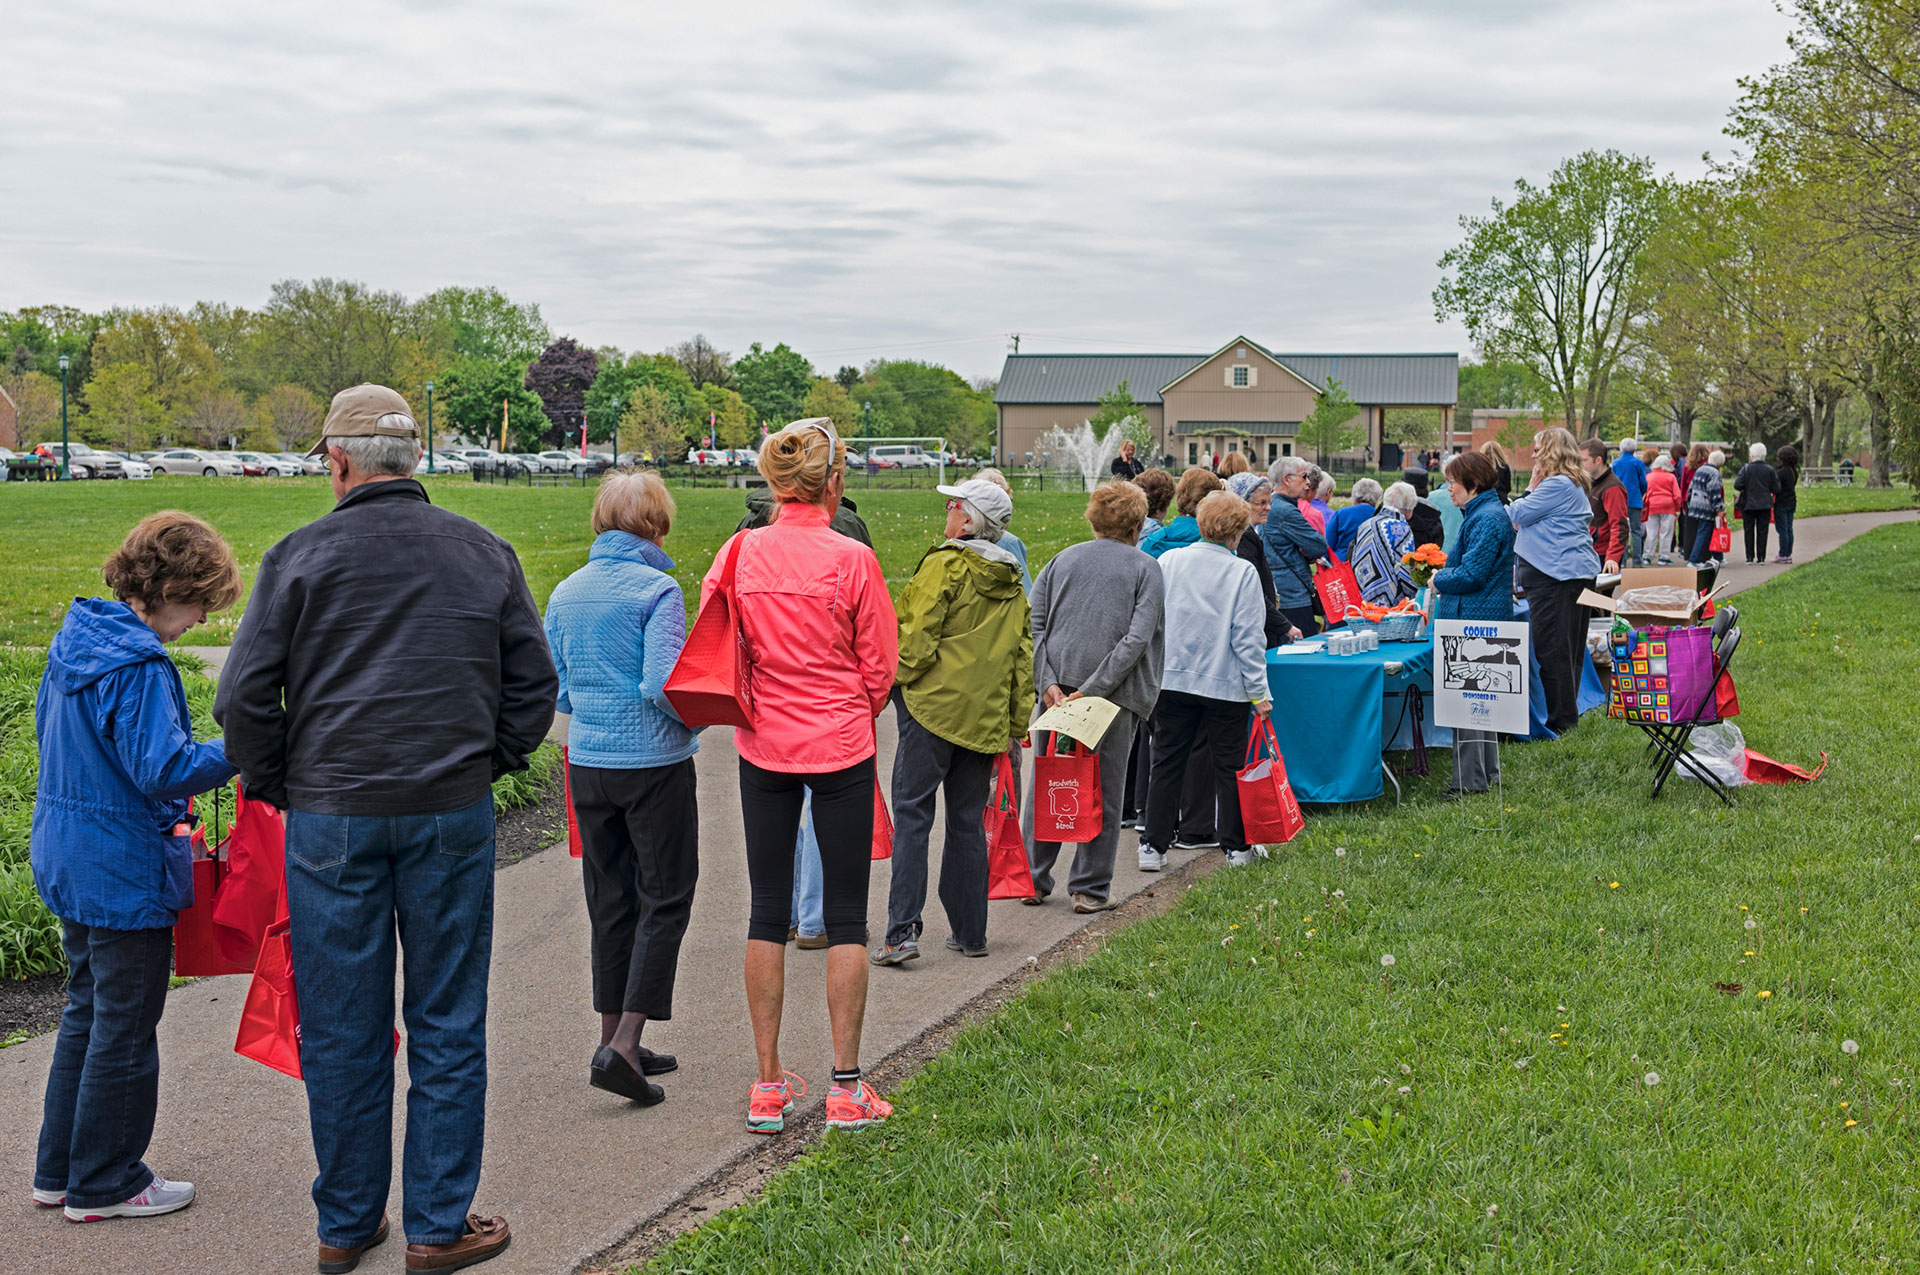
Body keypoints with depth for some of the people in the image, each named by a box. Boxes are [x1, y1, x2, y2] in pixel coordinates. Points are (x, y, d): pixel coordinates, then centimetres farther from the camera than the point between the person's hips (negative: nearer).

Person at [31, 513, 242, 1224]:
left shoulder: (76, 639, 6)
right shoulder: (139, 665, -23)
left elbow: (49, 731, 18)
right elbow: (162, 768, -27)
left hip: (68, 861, 10)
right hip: (126, 872, -9)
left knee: (87, 1013, 20)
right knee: (124, 1027, 5)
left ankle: (60, 1171, 30)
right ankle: (105, 1185, 17)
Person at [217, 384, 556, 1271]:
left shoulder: (301, 556, -3)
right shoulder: (484, 552, 4)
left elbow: (244, 698, -5)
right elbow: (534, 684, 7)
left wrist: (275, 786, 9)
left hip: (331, 820, -1)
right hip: (454, 815, 1)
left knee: (341, 1030, 9)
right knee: (447, 1024, 8)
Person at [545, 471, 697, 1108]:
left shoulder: (565, 593, 6)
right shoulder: (657, 590, -13)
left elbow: (554, 691, 10)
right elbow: (663, 684, -20)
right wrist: (695, 721, -1)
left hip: (587, 763, 6)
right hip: (654, 763, -6)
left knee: (609, 900, 15)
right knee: (664, 900, 3)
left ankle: (614, 1037, 21)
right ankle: (624, 1045, -5)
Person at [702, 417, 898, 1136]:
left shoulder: (738, 553, -4)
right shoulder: (852, 560, -11)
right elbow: (880, 665, -5)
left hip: (763, 749, 3)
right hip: (842, 750, -3)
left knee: (767, 914, 10)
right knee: (846, 916, 6)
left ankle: (768, 1086, 14)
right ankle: (846, 1086, 9)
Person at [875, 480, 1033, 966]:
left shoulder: (944, 566, -7)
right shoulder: (1012, 583, 13)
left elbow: (916, 637, -14)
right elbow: (1023, 656, 15)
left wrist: (899, 678, 3)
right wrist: (1017, 723, 19)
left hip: (933, 706, -6)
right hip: (985, 717, 6)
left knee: (912, 815, -5)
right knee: (968, 821, 13)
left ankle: (902, 930, -12)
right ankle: (969, 931, 17)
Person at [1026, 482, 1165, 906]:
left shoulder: (1062, 560, 11)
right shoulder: (1146, 569, 1)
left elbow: (1032, 624, 1)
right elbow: (1138, 638, -11)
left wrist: (1047, 681, -5)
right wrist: (1091, 690, -14)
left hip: (1057, 686, 3)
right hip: (1114, 694, -3)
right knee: (1104, 791, 6)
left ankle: (1033, 879, 16)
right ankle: (1090, 888, 9)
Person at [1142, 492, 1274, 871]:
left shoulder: (1168, 562, -1)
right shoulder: (1242, 572, -10)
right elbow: (1248, 637, -10)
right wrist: (1259, 693, -4)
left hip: (1172, 680, 3)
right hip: (1224, 684, -3)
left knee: (1167, 762, 10)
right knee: (1229, 765, 9)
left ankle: (1153, 847, 11)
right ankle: (1236, 847, 17)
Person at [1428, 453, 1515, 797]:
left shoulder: (1486, 519, -18)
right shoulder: (1485, 513, 16)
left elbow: (1471, 574, -21)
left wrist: (1438, 580, -6)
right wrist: (1442, 568, 11)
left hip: (1474, 622, -11)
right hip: (1484, 618, 11)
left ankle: (1470, 780, -2)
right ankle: (1487, 772, 25)